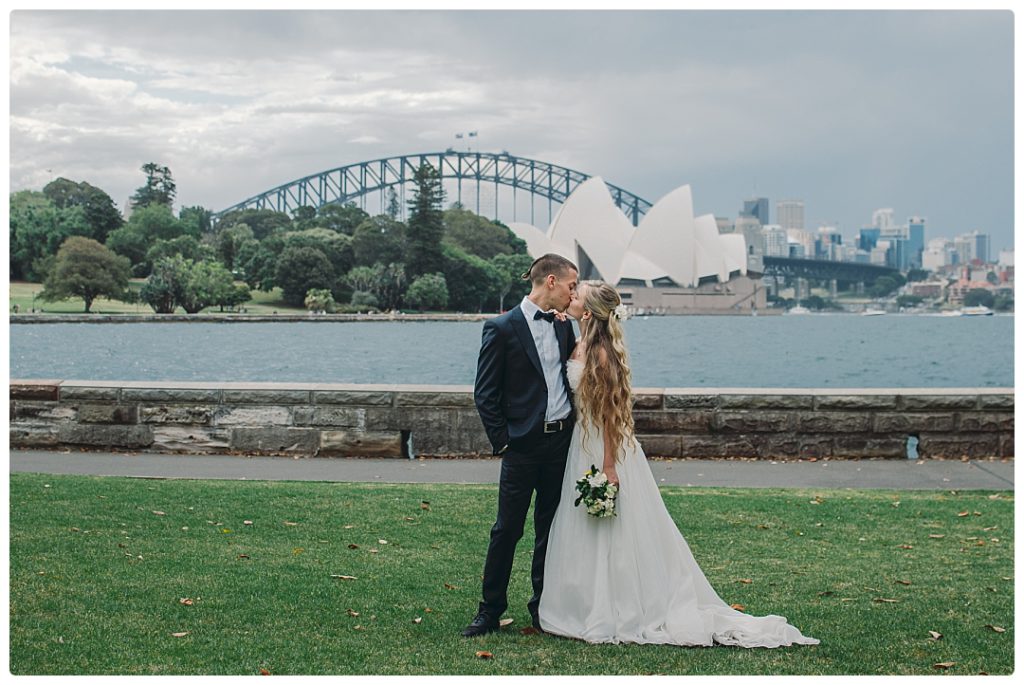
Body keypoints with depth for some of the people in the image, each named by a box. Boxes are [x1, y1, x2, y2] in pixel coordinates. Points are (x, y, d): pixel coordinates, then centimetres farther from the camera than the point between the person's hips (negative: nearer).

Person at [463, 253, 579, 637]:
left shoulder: (564, 327, 10)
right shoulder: (502, 329, -8)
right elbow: (485, 395, -7)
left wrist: (576, 426, 8)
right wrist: (502, 442, -10)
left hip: (563, 441, 5)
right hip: (523, 444, -5)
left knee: (551, 529, 12)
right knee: (507, 529, 0)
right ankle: (490, 611, 11)